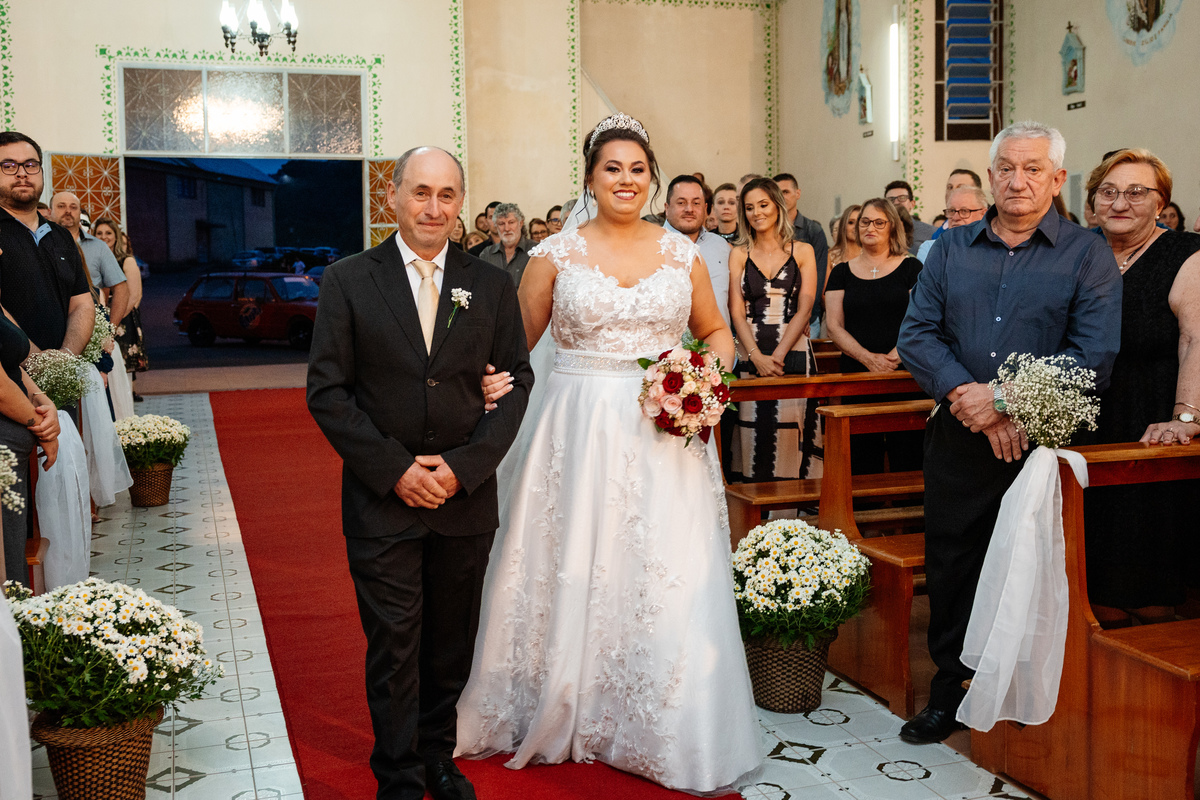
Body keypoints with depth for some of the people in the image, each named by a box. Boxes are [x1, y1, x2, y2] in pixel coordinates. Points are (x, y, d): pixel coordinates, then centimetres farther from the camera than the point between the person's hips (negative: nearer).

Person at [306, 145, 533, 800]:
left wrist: (465, 466, -10)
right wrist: (395, 470, -12)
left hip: (467, 498, 2)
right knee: (393, 649, 5)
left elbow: (515, 381, 3)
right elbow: (327, 391, -5)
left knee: (452, 645, 14)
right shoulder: (348, 280, -1)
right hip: (381, 501, -2)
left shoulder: (492, 286, 4)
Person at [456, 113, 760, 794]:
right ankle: (561, 715, 29)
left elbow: (717, 333, 18)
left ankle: (670, 735, 21)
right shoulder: (557, 254, 1)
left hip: (667, 435, 1)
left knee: (671, 582, 3)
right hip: (580, 432, -1)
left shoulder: (683, 254, 6)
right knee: (572, 575, 7)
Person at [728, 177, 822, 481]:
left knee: (791, 430, -4)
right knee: (754, 431, -4)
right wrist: (757, 356, -11)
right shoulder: (739, 254, 11)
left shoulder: (802, 251, 9)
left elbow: (804, 308, 1)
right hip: (752, 356, 1)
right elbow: (737, 312, 3)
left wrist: (778, 354, -11)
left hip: (794, 353, 0)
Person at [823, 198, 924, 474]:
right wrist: (868, 358, -10)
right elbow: (834, 325, 4)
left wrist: (896, 355, -17)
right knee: (862, 456, 0)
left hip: (904, 373, -2)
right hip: (856, 373, 2)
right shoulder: (842, 272, 13)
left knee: (906, 452, -5)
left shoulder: (910, 268, 8)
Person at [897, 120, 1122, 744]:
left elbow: (1093, 358, -11)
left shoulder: (1088, 255, 0)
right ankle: (949, 693, 26)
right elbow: (916, 334, 1)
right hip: (957, 440, 3)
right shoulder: (950, 248, 10)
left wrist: (1000, 399, -17)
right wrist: (965, 396, -14)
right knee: (950, 567, 10)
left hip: (1045, 442, -2)